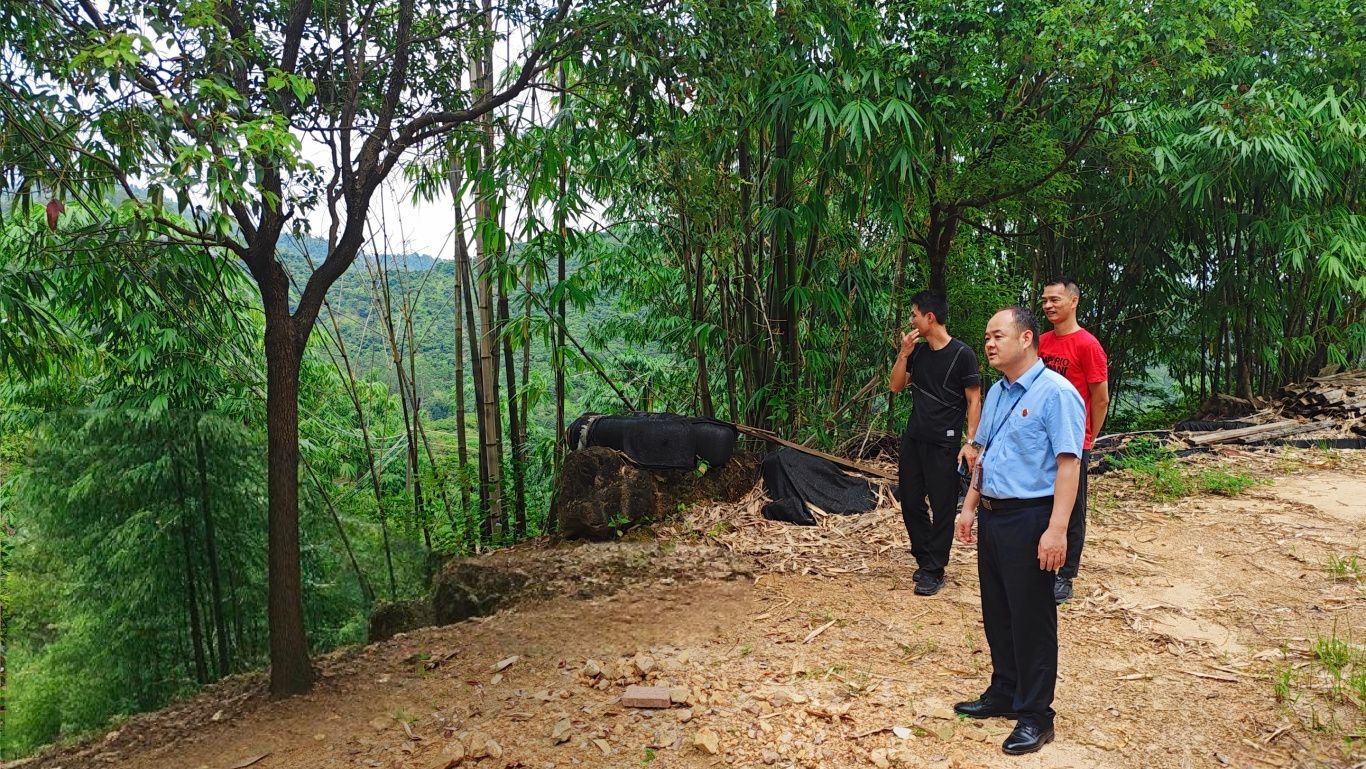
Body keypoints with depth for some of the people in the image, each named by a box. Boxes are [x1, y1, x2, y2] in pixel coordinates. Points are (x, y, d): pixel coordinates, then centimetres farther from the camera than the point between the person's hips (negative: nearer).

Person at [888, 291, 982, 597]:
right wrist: (903, 354, -3)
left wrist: (971, 442, -13)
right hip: (913, 439, 6)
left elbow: (974, 401, -8)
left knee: (943, 507, 0)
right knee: (910, 501, 10)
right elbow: (896, 386, 9)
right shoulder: (917, 352, 9)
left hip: (944, 444, -6)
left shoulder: (962, 354, -9)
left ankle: (934, 571, 8)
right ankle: (925, 559, 25)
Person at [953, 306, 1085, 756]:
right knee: (996, 614, 17)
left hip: (1029, 520, -8)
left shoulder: (1055, 393, -14)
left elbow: (1067, 463, -20)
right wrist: (970, 506, 17)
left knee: (1031, 621, 2)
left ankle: (1034, 716, 14)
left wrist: (1057, 530, -25)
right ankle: (1003, 694, 32)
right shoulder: (996, 393, 12)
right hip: (992, 517, 8)